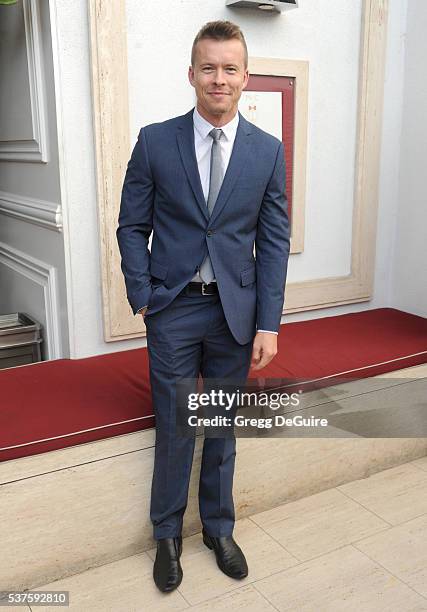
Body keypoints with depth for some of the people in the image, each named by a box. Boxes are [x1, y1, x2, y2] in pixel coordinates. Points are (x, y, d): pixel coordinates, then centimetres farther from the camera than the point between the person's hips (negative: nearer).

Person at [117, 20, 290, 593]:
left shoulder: (268, 150, 0)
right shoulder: (155, 141, -3)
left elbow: (274, 241, 0)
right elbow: (132, 227, 2)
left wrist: (269, 324, -4)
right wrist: (142, 298, -6)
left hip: (236, 310, 1)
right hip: (173, 309, -1)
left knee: (223, 428, 14)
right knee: (174, 428, 8)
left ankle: (219, 529, 34)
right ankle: (168, 535, 30)